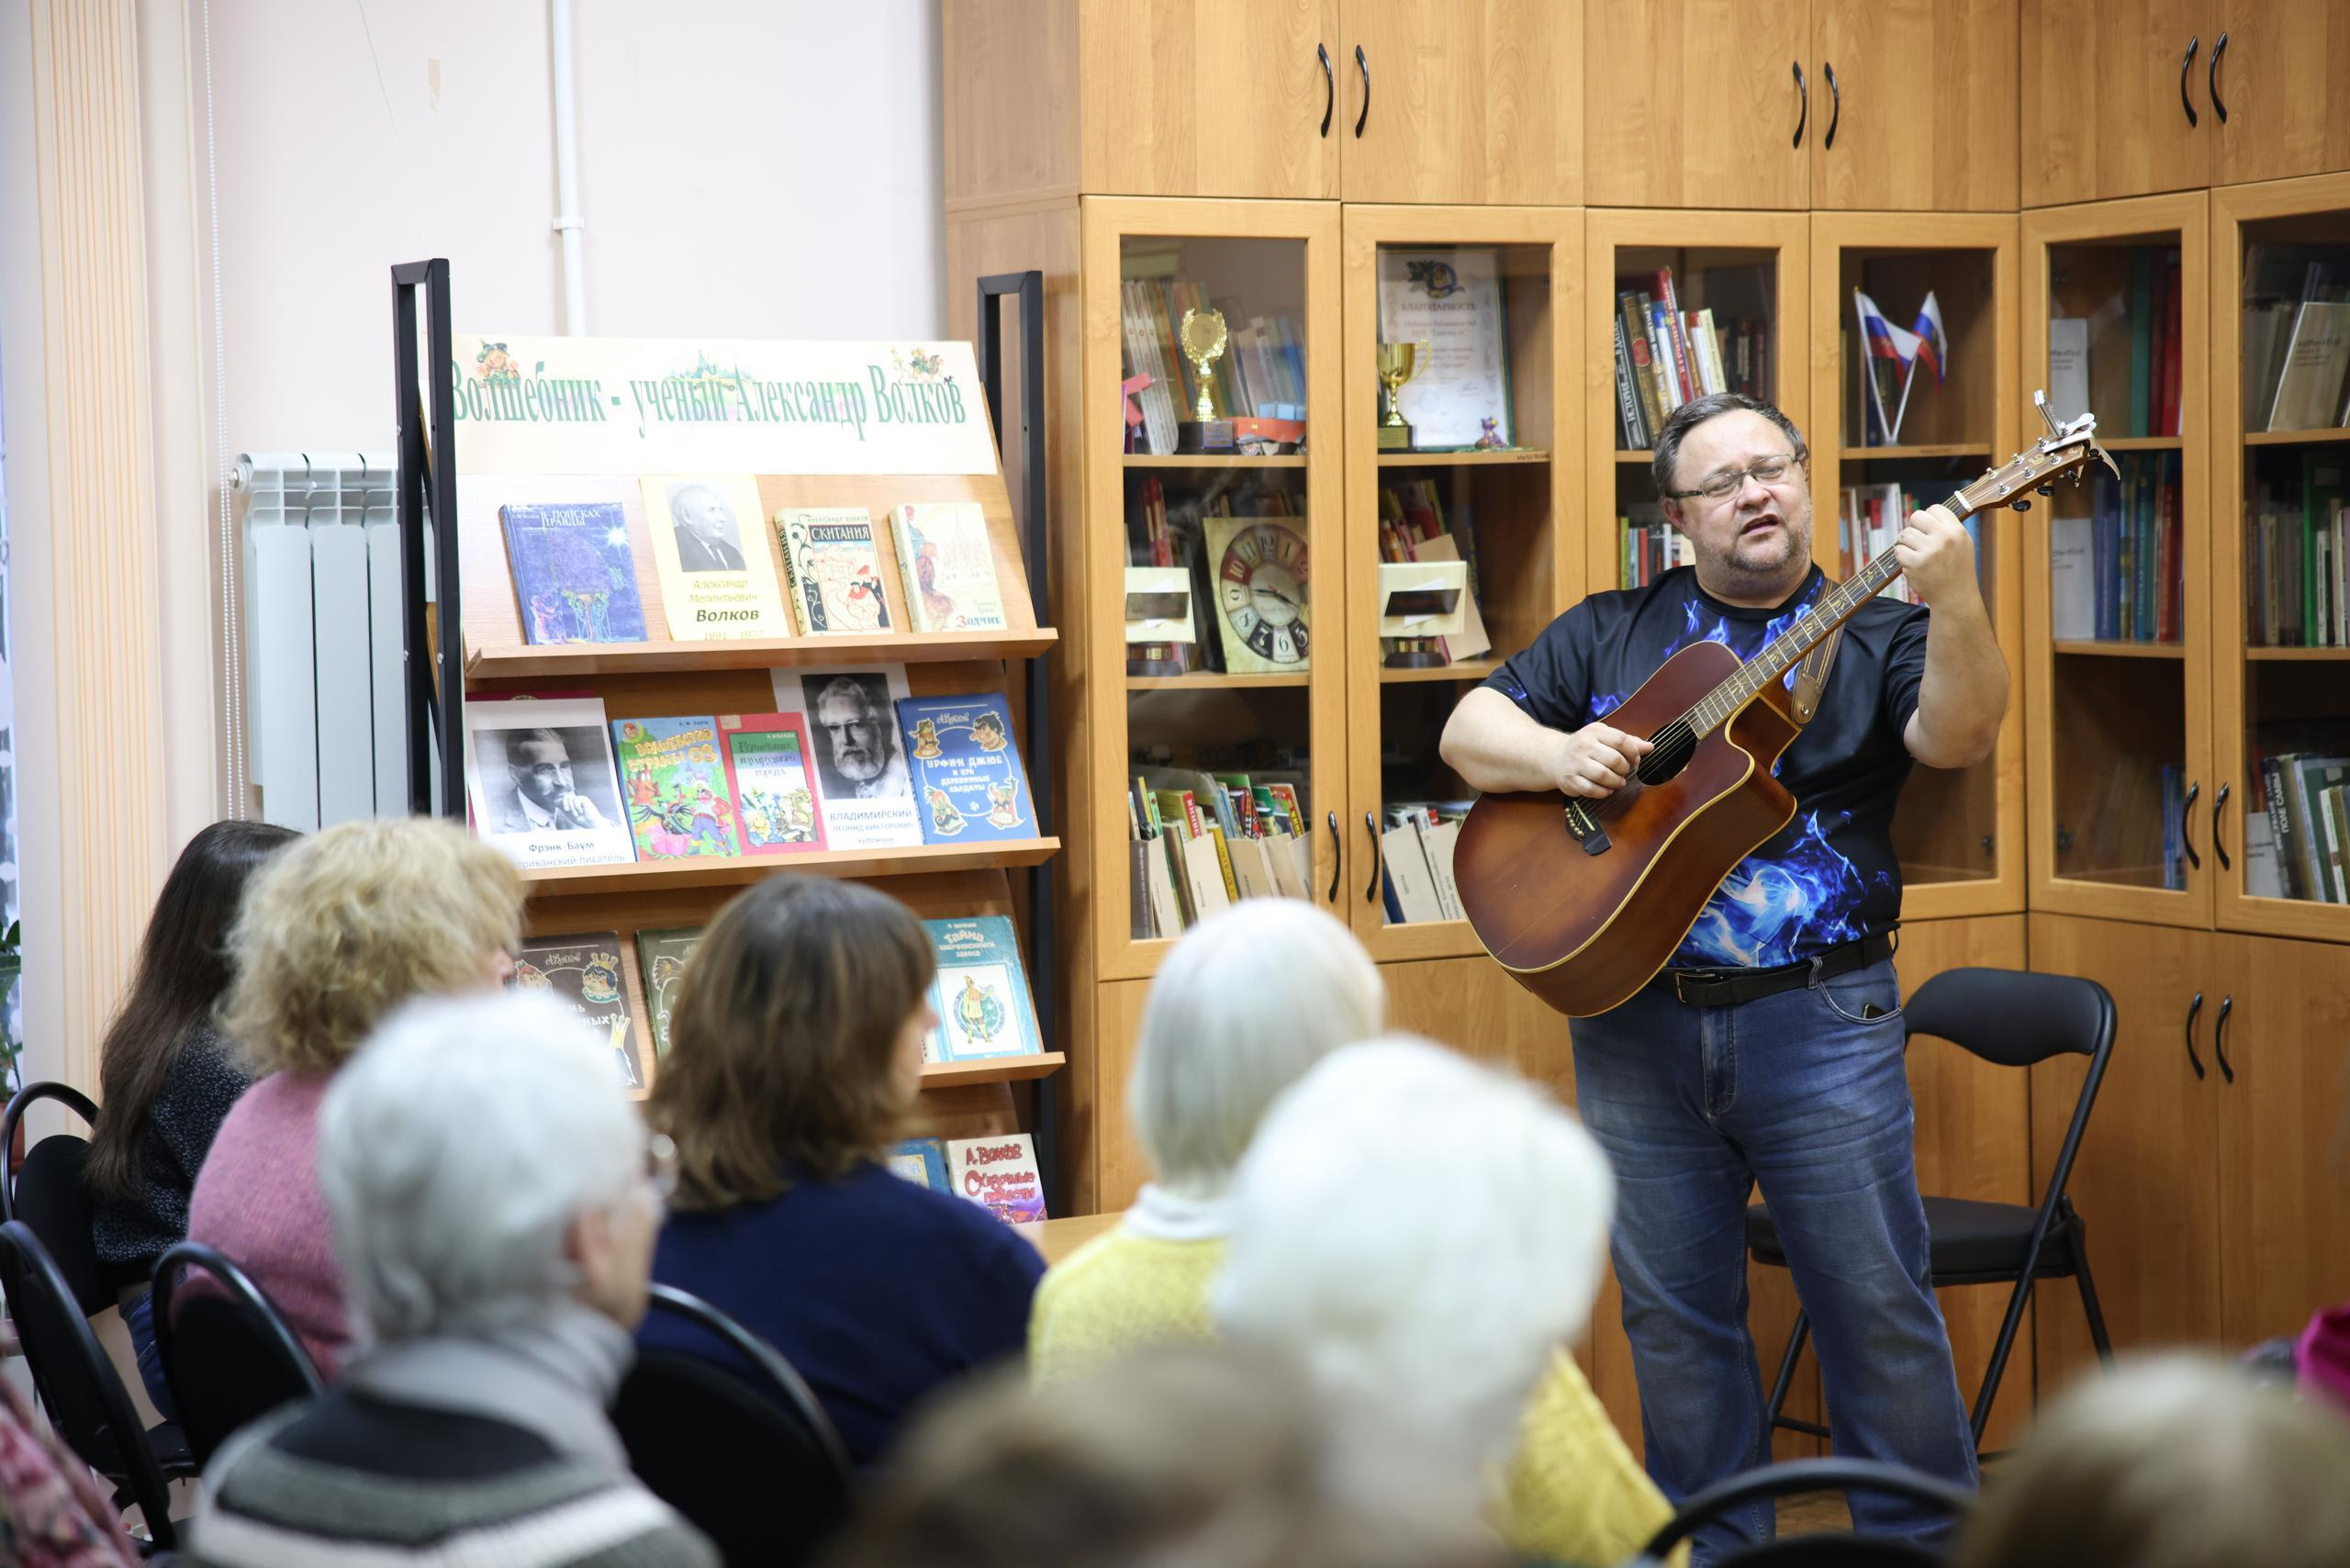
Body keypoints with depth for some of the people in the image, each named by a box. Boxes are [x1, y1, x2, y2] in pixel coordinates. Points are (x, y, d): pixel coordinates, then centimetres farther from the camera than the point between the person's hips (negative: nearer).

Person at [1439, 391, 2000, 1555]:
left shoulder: (1873, 631, 4)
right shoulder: (1612, 632, 12)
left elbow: (1957, 738, -14)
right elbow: (1469, 729, 10)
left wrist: (1953, 603, -31)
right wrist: (1556, 756, -11)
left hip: (1817, 1020, -2)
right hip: (1636, 1022, 3)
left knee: (1877, 1306, 0)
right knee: (1673, 1315, 10)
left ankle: (1926, 1543, 14)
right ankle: (1713, 1549, 23)